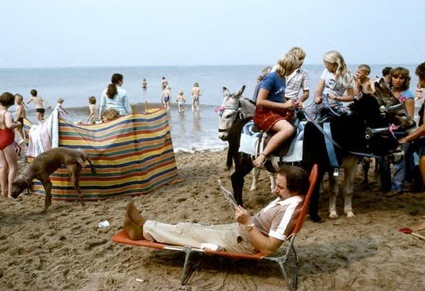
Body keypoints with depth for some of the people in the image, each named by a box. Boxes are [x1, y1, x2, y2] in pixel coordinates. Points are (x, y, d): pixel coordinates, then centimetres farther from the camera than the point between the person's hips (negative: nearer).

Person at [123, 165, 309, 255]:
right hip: (239, 230, 9)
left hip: (242, 242, -8)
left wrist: (248, 223, -30)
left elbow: (268, 248, -30)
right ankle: (146, 226, 24)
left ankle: (144, 229, 19)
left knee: (187, 231, 1)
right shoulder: (286, 198, 1)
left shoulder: (288, 211, -28)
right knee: (193, 228, 12)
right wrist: (247, 220, 0)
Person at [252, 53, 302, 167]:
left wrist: (293, 104, 3)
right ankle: (262, 157, -30)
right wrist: (284, 105, -17)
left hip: (279, 111, 10)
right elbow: (260, 101, -21)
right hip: (264, 113, -10)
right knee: (288, 129, -33)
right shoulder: (271, 78, -16)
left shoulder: (282, 77, 10)